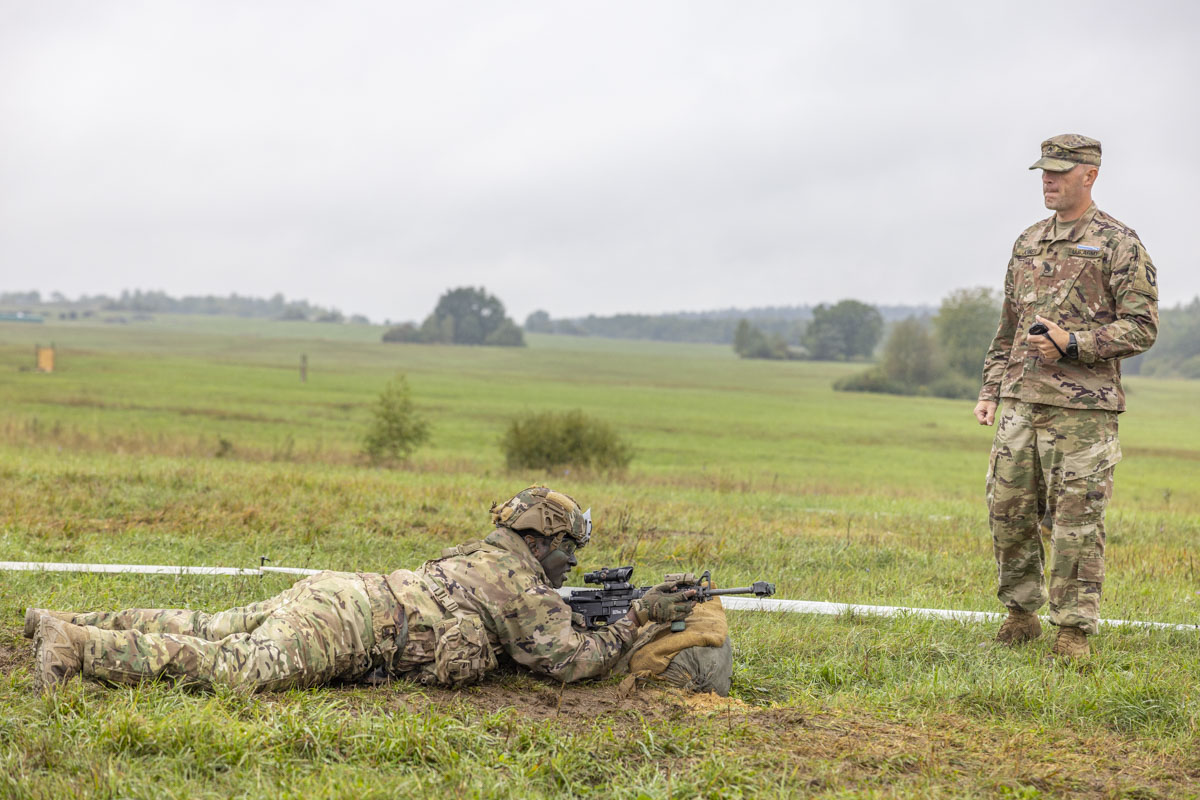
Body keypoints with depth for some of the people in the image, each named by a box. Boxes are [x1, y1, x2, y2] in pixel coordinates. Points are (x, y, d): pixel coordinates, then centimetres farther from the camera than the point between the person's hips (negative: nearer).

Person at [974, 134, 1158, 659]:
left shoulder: (1118, 244, -3)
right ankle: (1021, 614, 21)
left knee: (1077, 519, -3)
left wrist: (1072, 344, -16)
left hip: (1083, 405, -6)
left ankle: (1074, 630, 5)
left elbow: (1142, 327, -8)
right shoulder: (1028, 243, 16)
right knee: (1008, 508, 6)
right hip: (1021, 400, 6)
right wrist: (991, 389, 15)